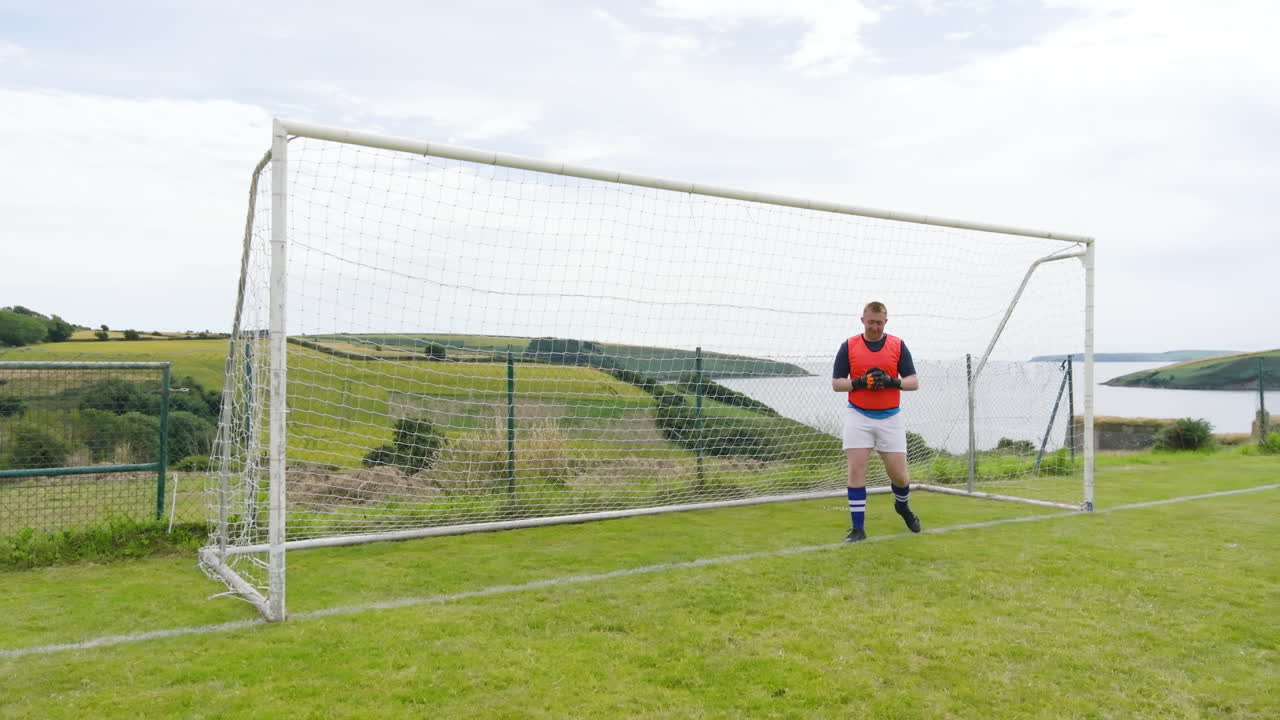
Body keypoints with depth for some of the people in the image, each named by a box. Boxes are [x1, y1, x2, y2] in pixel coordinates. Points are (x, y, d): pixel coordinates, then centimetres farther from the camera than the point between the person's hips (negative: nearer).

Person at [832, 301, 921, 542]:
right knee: (856, 470, -6)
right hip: (859, 416, 0)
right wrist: (859, 382, -16)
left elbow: (914, 382, 1)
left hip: (890, 417, 1)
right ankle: (858, 528, 2)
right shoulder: (848, 346, 1)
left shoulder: (898, 346, 3)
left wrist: (891, 382, -18)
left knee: (899, 474, 3)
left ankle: (902, 506, 36)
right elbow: (836, 383, 1)